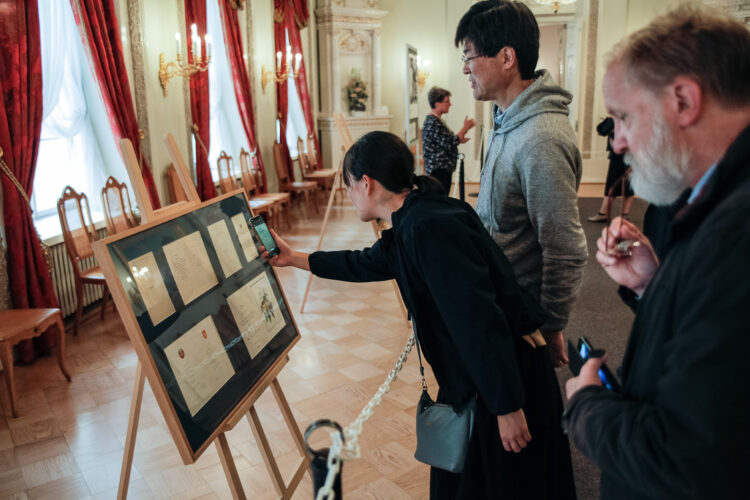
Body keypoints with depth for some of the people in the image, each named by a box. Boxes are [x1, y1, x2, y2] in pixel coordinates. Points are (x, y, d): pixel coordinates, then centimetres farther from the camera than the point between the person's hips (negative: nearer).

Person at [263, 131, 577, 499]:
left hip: (506, 382, -9)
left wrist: (507, 407, -22)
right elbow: (363, 263, 22)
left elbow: (481, 320, -28)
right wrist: (294, 258, 29)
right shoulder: (410, 226, 6)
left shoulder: (428, 227, -25)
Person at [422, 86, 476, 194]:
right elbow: (450, 144, -21)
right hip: (438, 169, -11)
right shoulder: (432, 122, -17)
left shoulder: (437, 120, 16)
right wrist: (465, 128, -12)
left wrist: (459, 140, 10)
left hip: (444, 168, 11)